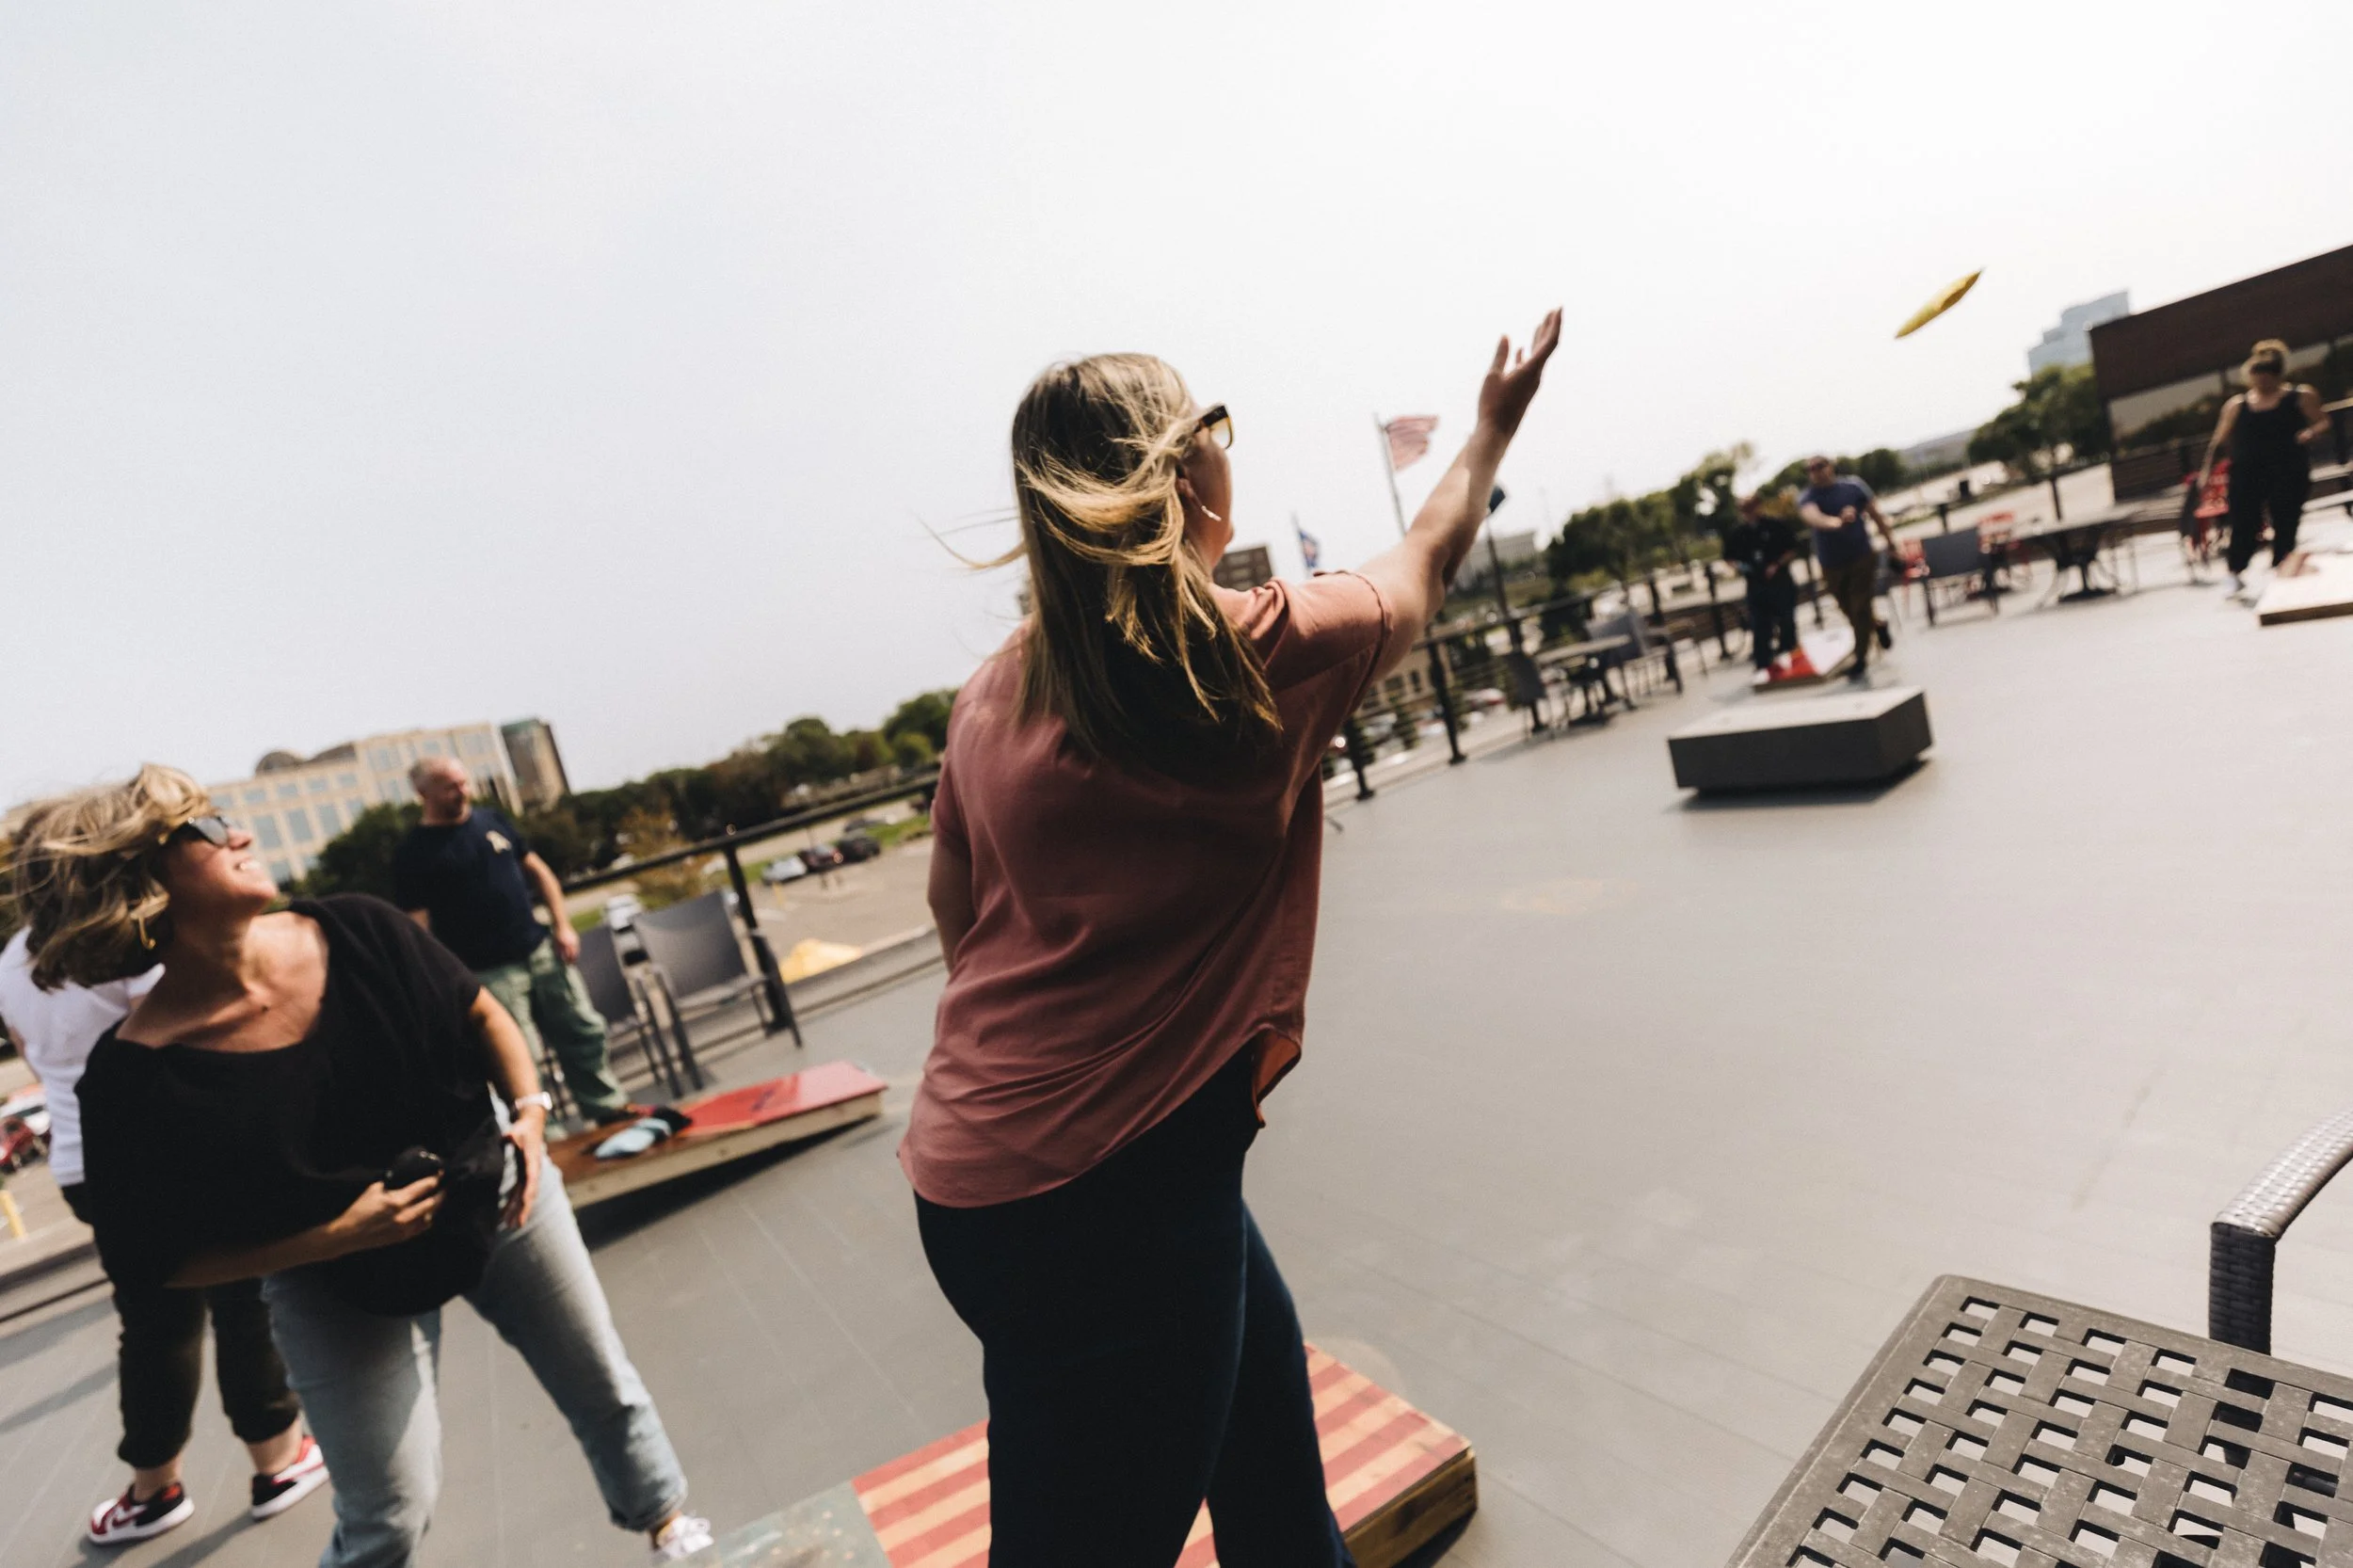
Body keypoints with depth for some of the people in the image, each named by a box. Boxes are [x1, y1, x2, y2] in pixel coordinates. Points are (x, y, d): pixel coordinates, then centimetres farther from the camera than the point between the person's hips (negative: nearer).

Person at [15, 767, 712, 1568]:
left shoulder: (354, 932, -16)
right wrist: (332, 1240, -23)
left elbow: (478, 1013, -1)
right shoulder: (136, 1074, -22)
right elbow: (154, 1258, -12)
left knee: (606, 1389, 17)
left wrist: (529, 1109, -14)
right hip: (344, 1292, -2)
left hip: (495, 1196, 3)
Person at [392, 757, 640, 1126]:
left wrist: (561, 925, 5)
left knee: (584, 1032, 11)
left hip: (541, 951, 6)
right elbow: (416, 923, -10)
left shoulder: (492, 819, 8)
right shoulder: (413, 851, -7)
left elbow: (536, 871, 14)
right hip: (487, 972, -5)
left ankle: (609, 1106, 26)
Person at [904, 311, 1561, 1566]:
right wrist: (1493, 427, 24)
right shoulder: (1256, 655, -15)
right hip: (1099, 1193, -7)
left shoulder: (993, 694, 0)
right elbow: (1422, 569, 5)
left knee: (1263, 1388, 27)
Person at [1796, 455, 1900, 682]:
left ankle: (1861, 662, 6)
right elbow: (1812, 516, -34)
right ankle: (1878, 626, 44)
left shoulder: (1853, 485, -5)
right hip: (1832, 566, 1)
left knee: (1861, 610, -4)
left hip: (1862, 557, -1)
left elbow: (1875, 513, 5)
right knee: (1850, 611, 13)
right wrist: (1836, 522, -54)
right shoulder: (1806, 497, -11)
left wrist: (1889, 540, 9)